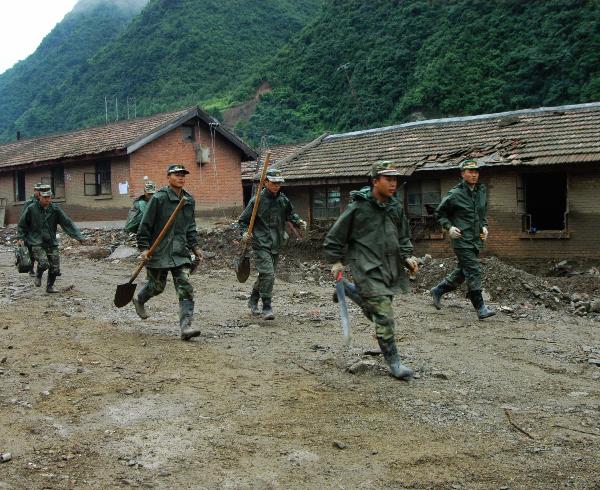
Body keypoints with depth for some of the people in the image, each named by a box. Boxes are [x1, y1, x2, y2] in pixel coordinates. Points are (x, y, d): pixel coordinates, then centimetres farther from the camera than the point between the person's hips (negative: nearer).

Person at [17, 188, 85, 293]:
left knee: (55, 268, 0)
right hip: (37, 243, -3)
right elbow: (22, 224, 11)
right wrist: (21, 237, 5)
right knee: (43, 263, -22)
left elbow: (67, 223, -3)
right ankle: (38, 275, 11)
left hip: (52, 243, 3)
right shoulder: (31, 209, -4)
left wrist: (78, 236, -9)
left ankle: (50, 286, 24)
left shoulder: (55, 209, 0)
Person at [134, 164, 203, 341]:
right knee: (157, 285, 12)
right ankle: (139, 300, 46)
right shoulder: (159, 198, -10)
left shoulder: (189, 201, 8)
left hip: (180, 251, 4)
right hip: (159, 252, -4)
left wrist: (195, 246, 12)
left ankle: (186, 326, -12)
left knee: (186, 287, -9)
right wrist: (144, 248, -12)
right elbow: (145, 225, -8)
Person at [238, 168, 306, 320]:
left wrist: (299, 222, 2)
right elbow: (243, 220, -2)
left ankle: (253, 300, 38)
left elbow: (290, 215, 22)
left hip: (276, 245, 6)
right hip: (261, 245, -6)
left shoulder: (283, 200, 7)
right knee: (268, 274, -17)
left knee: (266, 275, 17)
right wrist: (245, 233, -19)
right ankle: (267, 308, -7)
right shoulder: (257, 200, -8)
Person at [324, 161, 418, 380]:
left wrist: (407, 256, 5)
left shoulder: (396, 208, 8)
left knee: (376, 310, 19)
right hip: (368, 268, -7)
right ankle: (393, 362, 3)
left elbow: (403, 237, 20)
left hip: (391, 267, 7)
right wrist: (336, 261, -1)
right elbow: (335, 236, -1)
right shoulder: (358, 207, -10)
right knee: (384, 316, -9)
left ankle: (347, 288, 43)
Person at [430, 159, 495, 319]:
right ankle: (480, 308, -4)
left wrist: (484, 226, 9)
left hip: (476, 240, 7)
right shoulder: (455, 194, -9)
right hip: (462, 240, -7)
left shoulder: (482, 191, 10)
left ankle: (438, 291, 33)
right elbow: (439, 213, 1)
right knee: (474, 271, -10)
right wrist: (449, 227, -12)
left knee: (463, 271, 15)